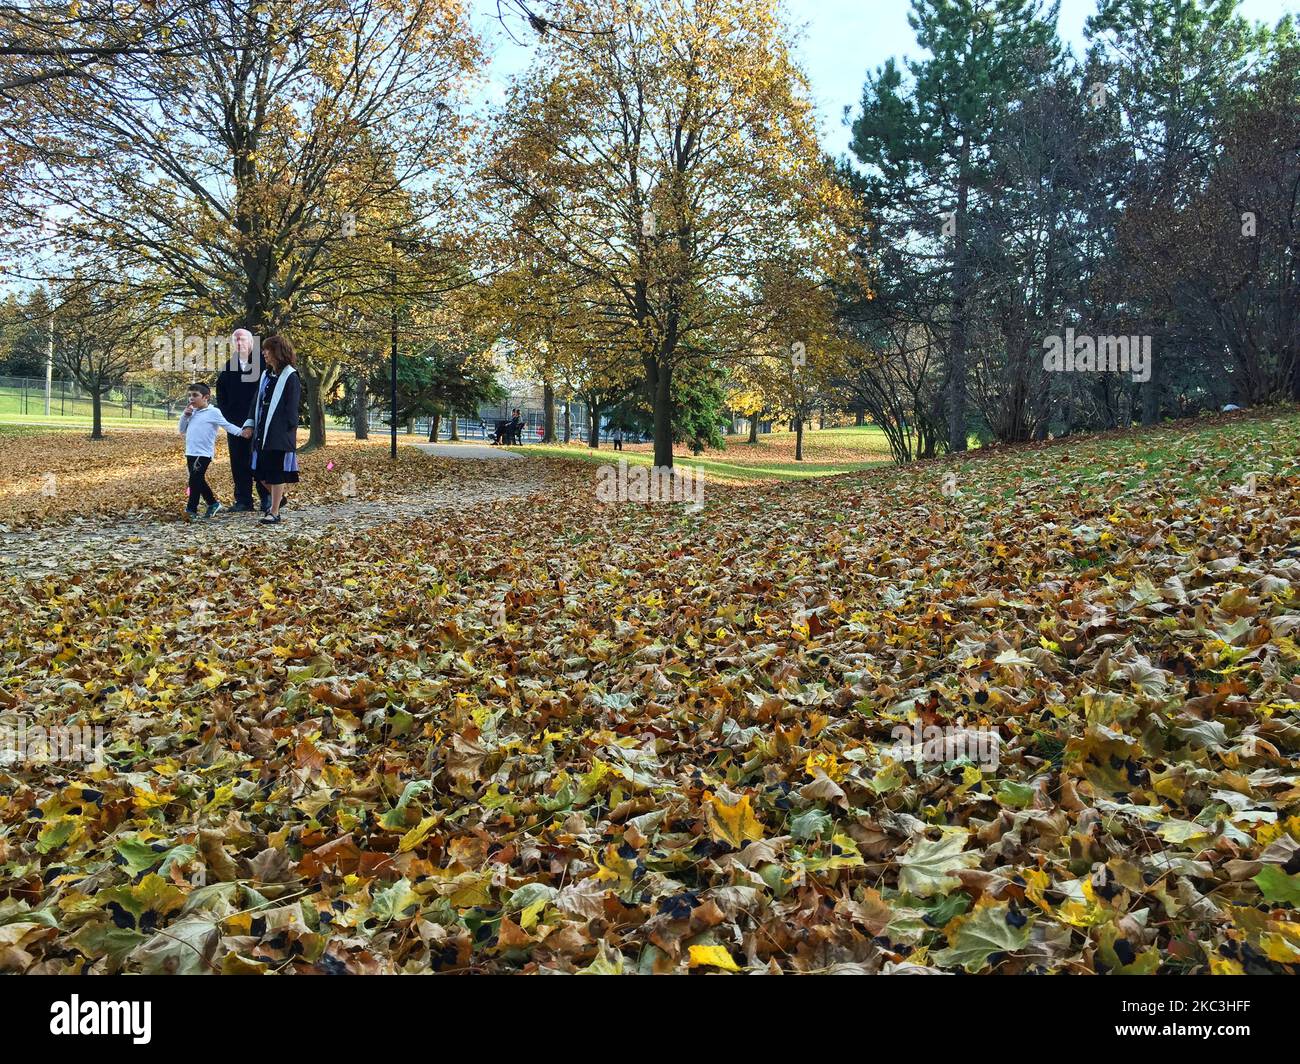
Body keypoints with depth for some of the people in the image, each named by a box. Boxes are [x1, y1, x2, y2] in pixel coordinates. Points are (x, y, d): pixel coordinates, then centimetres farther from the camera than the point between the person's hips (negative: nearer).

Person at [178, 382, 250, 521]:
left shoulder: (213, 412, -6)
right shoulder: (192, 413, 15)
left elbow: (227, 425, -10)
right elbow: (181, 430, 18)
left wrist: (241, 432, -24)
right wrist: (185, 415, 4)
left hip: (204, 453, -8)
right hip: (191, 453, 8)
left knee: (195, 480, -12)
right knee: (198, 481, 13)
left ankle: (191, 509, -7)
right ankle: (213, 504, 27)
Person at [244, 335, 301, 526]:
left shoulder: (290, 377, -8)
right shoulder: (266, 375, 14)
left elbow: (292, 408, -11)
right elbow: (257, 401, 16)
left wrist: (290, 430, -15)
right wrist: (250, 423, 9)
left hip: (280, 434, -7)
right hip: (262, 432, 7)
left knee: (276, 472, -1)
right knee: (261, 471, 11)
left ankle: (275, 513, 6)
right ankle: (278, 497, 33)